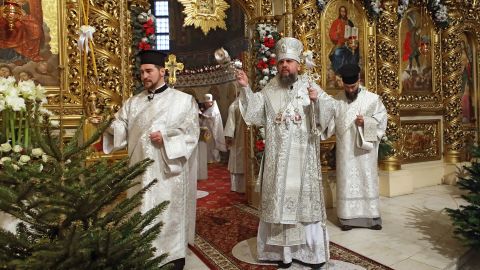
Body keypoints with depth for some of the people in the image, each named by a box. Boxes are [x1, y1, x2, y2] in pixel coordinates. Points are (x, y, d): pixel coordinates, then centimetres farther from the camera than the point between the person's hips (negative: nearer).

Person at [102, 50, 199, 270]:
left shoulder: (183, 100, 1)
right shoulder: (132, 102, 13)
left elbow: (191, 133, -7)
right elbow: (120, 129, 3)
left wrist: (165, 138, -17)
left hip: (167, 173, -4)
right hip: (140, 172, 4)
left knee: (168, 217, 4)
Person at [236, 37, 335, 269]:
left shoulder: (309, 86, 3)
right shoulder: (269, 90, 7)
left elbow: (329, 109, -2)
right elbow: (255, 114, 3)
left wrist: (318, 100, -22)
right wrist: (246, 89, -5)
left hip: (303, 156, -1)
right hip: (277, 158, 1)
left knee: (305, 198, 6)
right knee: (279, 199, 6)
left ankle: (312, 250, 22)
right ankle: (284, 250, 20)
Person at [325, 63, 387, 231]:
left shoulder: (372, 98, -1)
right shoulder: (336, 100, 3)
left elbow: (382, 118, 0)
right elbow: (330, 122, 4)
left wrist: (366, 121, -16)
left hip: (365, 148, -1)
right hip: (345, 149, 1)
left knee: (368, 181, 6)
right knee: (346, 181, 4)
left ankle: (372, 217, 18)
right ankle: (348, 217, 13)